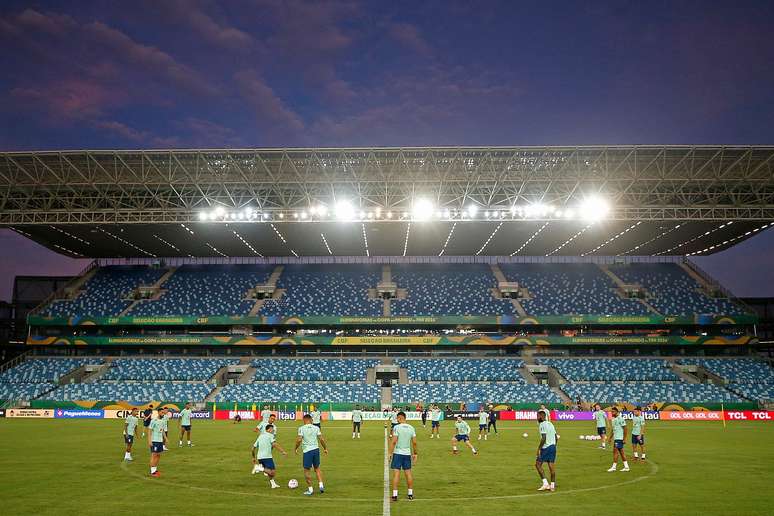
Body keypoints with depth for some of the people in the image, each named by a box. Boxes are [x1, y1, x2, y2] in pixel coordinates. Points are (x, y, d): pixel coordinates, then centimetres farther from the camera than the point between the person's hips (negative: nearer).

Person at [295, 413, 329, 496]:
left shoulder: (301, 428, -4)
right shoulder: (316, 428, 4)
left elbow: (299, 440, -12)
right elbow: (321, 439, 2)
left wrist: (296, 448, 3)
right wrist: (325, 448, 13)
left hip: (307, 451, -4)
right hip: (316, 449, 4)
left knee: (307, 470, 7)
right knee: (317, 468, 20)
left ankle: (310, 490, 11)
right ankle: (321, 485, 10)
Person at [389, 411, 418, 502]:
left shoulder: (396, 428, -11)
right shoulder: (411, 428, 4)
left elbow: (393, 441, -15)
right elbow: (414, 442, 5)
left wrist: (390, 453, -10)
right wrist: (415, 453, 14)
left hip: (397, 453, -5)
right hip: (407, 453, 5)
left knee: (396, 473, -2)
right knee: (408, 473, 12)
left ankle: (395, 495, -4)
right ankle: (410, 494, 19)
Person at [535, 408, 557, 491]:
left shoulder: (542, 425, -12)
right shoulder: (550, 424, 14)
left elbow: (543, 438, -21)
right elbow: (556, 437, 17)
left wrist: (539, 449, -17)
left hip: (546, 447, -8)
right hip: (553, 446, 8)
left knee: (538, 464, 1)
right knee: (551, 466, 9)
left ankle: (545, 483, -4)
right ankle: (552, 486, 11)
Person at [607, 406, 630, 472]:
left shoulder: (620, 419, -13)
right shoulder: (613, 419, 14)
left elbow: (625, 429, -14)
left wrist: (624, 439, -17)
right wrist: (610, 437, 20)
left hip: (619, 438, -9)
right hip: (615, 438, 9)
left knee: (615, 451, -10)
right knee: (621, 452, 11)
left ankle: (614, 467, -7)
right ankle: (626, 467, 16)